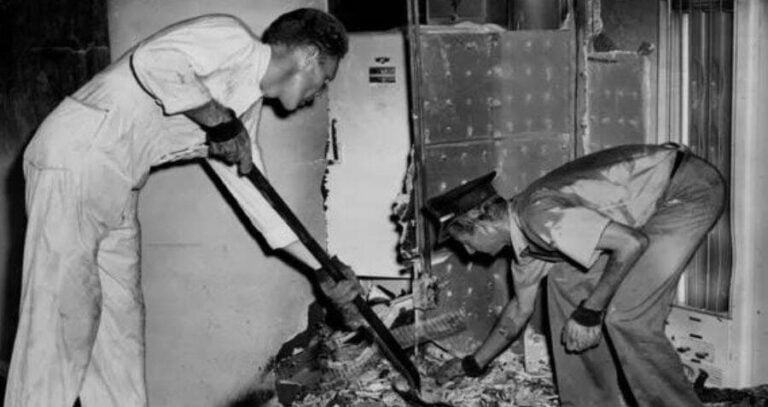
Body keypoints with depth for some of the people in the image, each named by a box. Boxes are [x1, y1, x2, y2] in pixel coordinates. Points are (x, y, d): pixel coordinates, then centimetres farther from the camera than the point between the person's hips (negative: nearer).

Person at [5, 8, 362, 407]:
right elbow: (154, 61, -28)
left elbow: (251, 188, 20)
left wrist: (323, 268, 19)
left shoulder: (246, 107, 17)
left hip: (115, 187, 9)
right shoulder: (231, 38, -10)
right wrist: (219, 121, -16)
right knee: (65, 318, -8)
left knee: (121, 317, 11)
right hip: (73, 163, -9)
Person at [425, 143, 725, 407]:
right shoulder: (524, 238, 6)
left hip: (691, 190, -9)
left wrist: (589, 312, -21)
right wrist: (472, 364, 29)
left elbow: (632, 242, -29)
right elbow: (520, 309, 21)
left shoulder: (539, 215, -25)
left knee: (626, 315, -16)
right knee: (567, 280, 6)